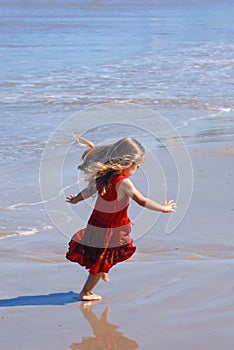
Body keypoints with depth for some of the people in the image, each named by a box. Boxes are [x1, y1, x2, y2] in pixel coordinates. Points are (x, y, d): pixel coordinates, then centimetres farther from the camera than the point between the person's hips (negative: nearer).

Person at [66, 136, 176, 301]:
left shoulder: (103, 176, -2)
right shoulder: (123, 182, -25)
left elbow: (89, 190, 15)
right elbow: (142, 201, -22)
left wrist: (76, 199, 34)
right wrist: (163, 208, -11)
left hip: (95, 224, 7)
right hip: (111, 230, -7)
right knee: (102, 261, 9)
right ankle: (86, 292, 20)